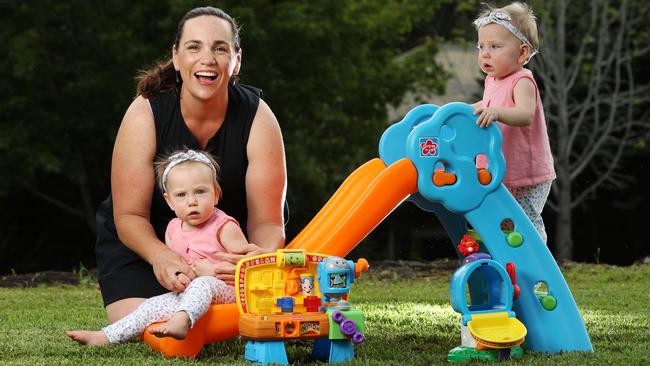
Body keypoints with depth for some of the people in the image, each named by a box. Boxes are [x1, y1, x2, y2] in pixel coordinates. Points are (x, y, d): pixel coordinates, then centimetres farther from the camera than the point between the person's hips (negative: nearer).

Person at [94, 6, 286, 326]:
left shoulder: (258, 117, -20)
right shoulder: (145, 114, -23)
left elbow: (267, 222, -20)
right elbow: (129, 215, -21)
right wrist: (159, 255, -45)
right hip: (141, 243, -1)